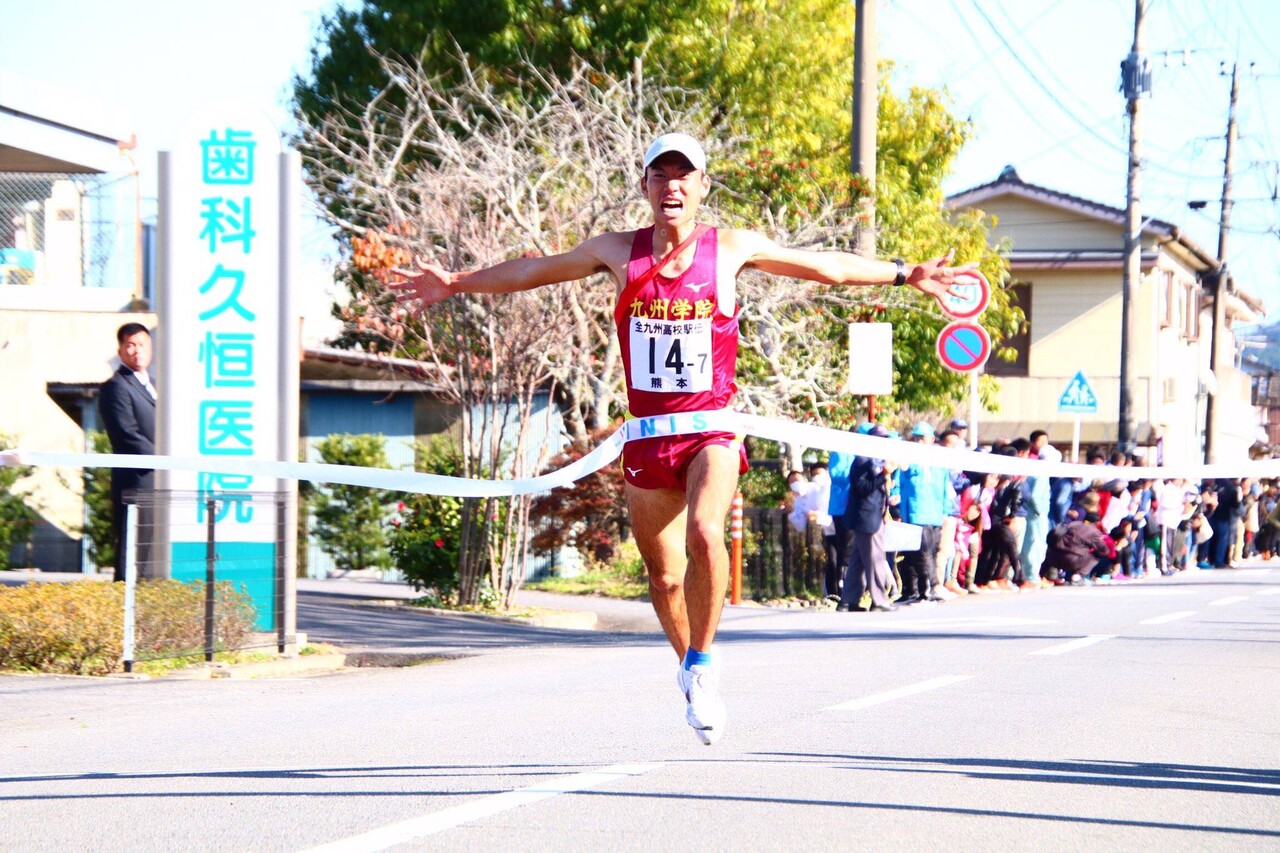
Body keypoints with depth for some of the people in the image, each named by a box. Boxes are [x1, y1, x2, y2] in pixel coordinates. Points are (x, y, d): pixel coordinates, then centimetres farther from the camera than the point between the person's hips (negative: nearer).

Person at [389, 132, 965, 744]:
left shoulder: (732, 249, 2)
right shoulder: (618, 252, 5)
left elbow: (827, 267, 13)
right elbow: (535, 271, 19)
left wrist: (904, 275, 13)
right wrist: (458, 283, 23)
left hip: (711, 427, -2)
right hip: (647, 434, 2)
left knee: (704, 535, -28)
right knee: (664, 575, 6)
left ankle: (701, 665, -10)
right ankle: (692, 671, 32)